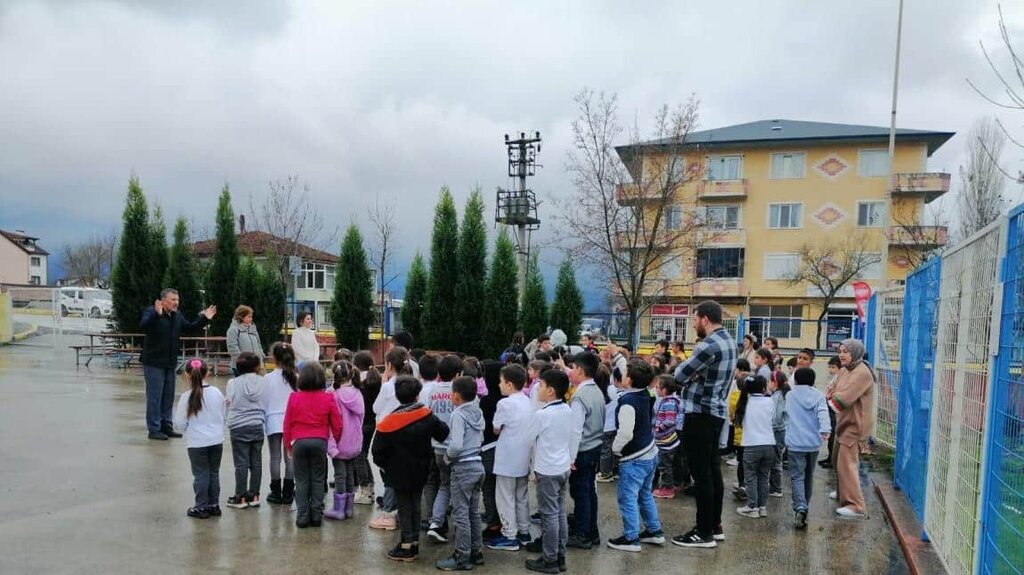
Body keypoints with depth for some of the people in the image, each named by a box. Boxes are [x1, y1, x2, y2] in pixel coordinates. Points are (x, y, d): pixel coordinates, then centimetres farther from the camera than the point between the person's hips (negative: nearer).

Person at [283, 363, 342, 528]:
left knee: (302, 480, 8)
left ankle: (302, 517, 8)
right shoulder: (328, 399, -3)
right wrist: (336, 441, 16)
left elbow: (287, 424, 2)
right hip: (320, 442, 0)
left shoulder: (294, 398, -2)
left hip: (299, 442, 0)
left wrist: (288, 444, 14)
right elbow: (336, 425, 0)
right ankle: (316, 516, 11)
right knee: (318, 480, 9)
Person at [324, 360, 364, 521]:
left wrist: (331, 445, -15)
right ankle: (349, 507, 22)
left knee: (340, 475, 4)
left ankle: (339, 509, 11)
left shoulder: (335, 396, -17)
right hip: (355, 443, 5)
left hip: (340, 443, -5)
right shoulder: (358, 394, 0)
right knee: (350, 475, 15)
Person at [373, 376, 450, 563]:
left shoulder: (389, 422, -18)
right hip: (421, 471, 4)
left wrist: (381, 463, 4)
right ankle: (414, 544, 22)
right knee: (415, 505, 15)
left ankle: (406, 547, 10)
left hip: (399, 473, -3)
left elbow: (378, 450, -14)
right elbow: (443, 433, 5)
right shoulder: (427, 415, -9)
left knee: (404, 507, 6)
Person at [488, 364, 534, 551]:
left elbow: (496, 429, -9)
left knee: (506, 497, 3)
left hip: (508, 458, -7)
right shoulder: (529, 402, 4)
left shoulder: (505, 403, -18)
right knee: (522, 496, 17)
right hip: (524, 457, 7)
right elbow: (530, 429, 9)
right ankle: (524, 532, 25)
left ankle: (510, 536, 7)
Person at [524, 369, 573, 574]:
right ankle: (560, 557, 22)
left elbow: (528, 441, -8)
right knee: (560, 512, 14)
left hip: (547, 471, -7)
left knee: (549, 515, 1)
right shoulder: (567, 410, 1)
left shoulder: (541, 414, -20)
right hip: (563, 467, 7)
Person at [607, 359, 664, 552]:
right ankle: (654, 531, 30)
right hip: (650, 453, 9)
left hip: (634, 459, -9)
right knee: (645, 495, 22)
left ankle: (631, 539, 8)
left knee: (627, 498, 1)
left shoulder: (628, 401, -24)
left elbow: (625, 433, -29)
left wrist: (615, 448, -13)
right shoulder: (644, 395, 2)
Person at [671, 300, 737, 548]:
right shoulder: (728, 340, 11)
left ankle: (704, 533, 3)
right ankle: (714, 526, 24)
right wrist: (694, 373, -4)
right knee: (712, 470, 15)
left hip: (700, 414, -10)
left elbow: (680, 375, -16)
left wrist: (685, 365, 3)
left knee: (701, 474, -3)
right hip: (715, 411, 10)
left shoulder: (710, 344, -20)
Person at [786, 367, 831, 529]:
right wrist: (825, 430, -24)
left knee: (797, 476, -5)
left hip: (795, 443, -2)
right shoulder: (819, 395, 4)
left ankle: (800, 508, -24)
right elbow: (823, 413, -12)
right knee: (809, 476, 18)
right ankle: (805, 507, 28)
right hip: (814, 443, 3)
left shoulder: (790, 395, 4)